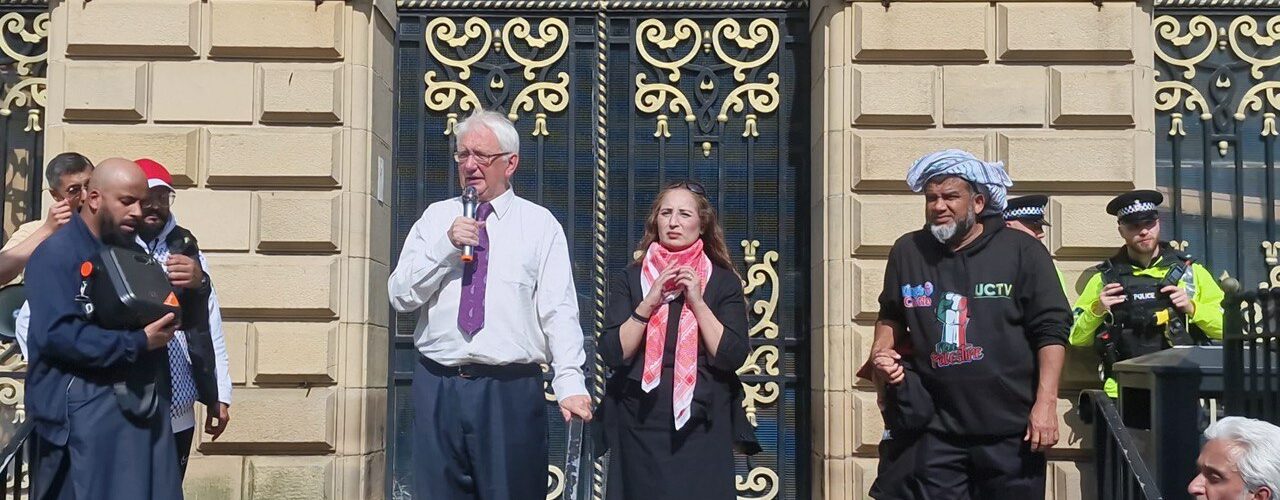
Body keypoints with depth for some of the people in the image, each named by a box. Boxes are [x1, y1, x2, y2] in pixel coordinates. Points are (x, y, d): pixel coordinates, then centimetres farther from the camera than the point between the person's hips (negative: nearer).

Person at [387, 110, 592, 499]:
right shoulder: (436, 217, 11)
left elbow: (559, 312, -4)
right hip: (437, 387, 3)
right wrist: (445, 246, -9)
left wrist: (569, 382, -16)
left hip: (511, 390, -2)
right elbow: (401, 296, 5)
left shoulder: (540, 224, 4)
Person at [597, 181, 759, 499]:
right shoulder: (629, 280, 7)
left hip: (703, 427, 0)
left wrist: (697, 301, -10)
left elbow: (733, 357, -5)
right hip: (642, 426, 1)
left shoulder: (724, 282, 6)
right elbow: (613, 354, -3)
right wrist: (649, 301, -11)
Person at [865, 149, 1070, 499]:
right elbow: (892, 315, 23)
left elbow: (1051, 329, -5)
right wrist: (880, 353, 4)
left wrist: (1046, 403, -11)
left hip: (1011, 430, -2)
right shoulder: (907, 252, 7)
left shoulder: (1022, 251, -3)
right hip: (935, 427, 2)